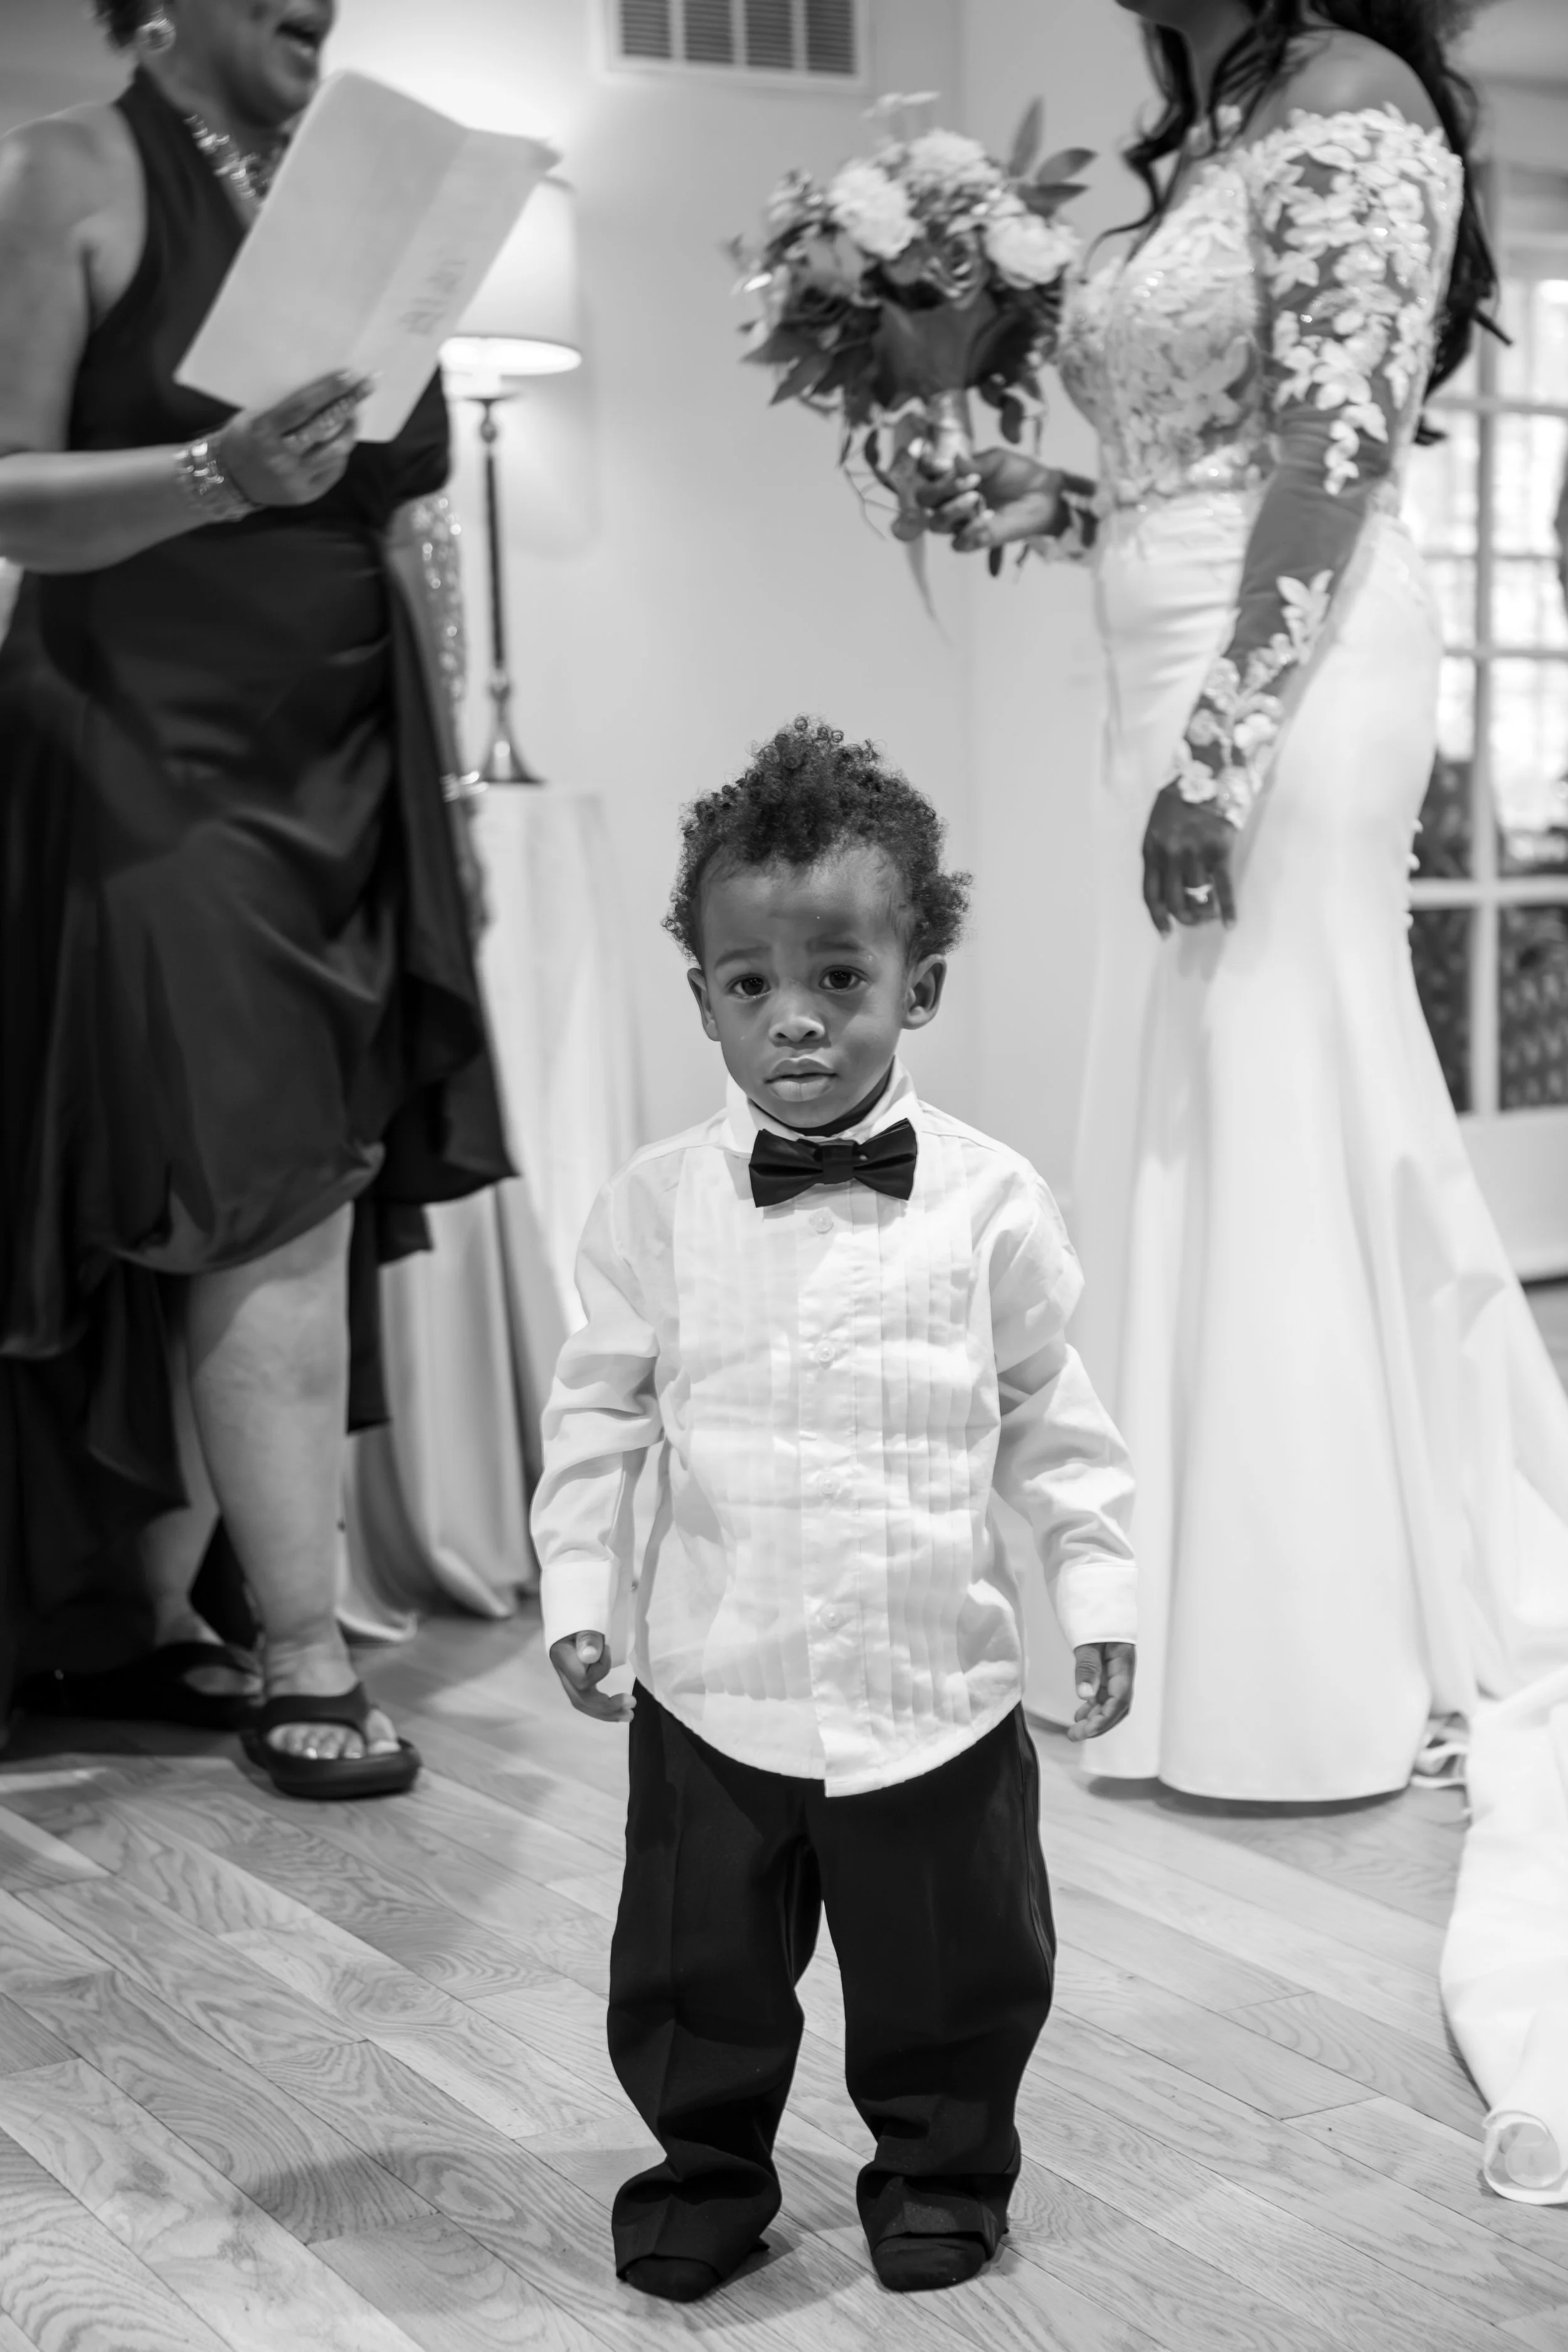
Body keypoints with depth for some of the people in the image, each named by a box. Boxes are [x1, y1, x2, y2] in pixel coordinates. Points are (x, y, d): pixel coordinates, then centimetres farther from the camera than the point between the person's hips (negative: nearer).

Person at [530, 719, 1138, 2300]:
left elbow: (1049, 1415, 2)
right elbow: (599, 1405, 4)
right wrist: (579, 1583, -2)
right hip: (717, 1687, 1)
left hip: (935, 1690, 0)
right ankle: (707, 2169, 38)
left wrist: (1095, 1583, 0)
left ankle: (941, 2171, 38)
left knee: (951, 1969, 14)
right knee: (697, 1969, 14)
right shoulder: (657, 1205, -6)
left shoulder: (988, 1202, -7)